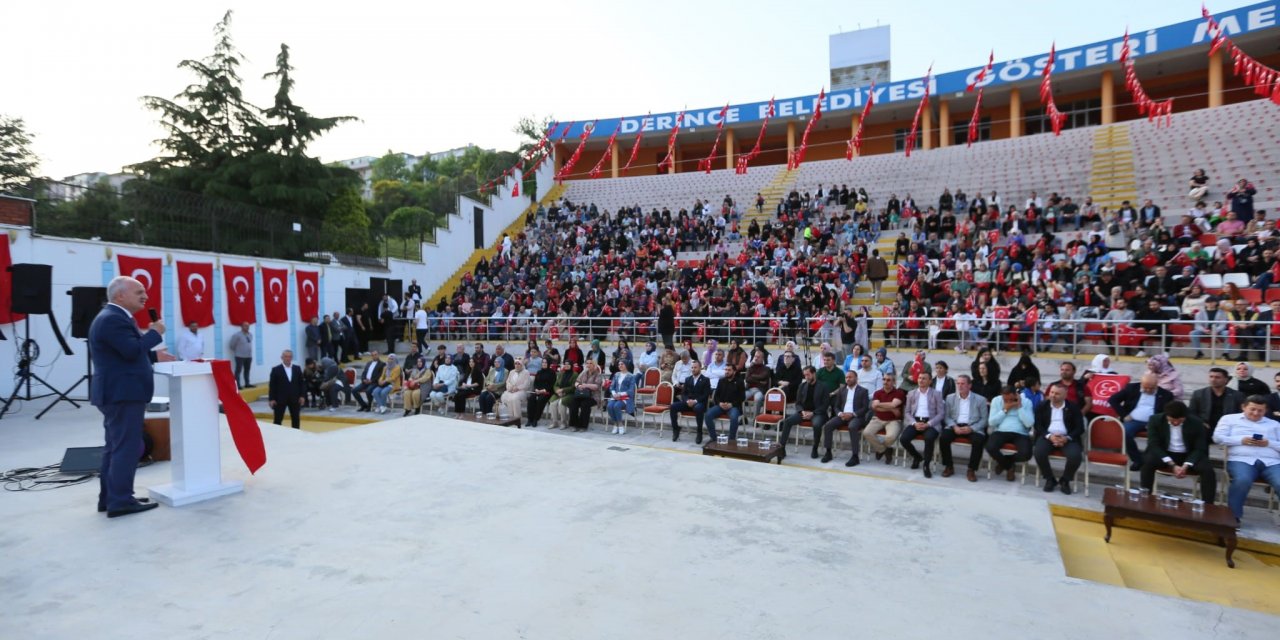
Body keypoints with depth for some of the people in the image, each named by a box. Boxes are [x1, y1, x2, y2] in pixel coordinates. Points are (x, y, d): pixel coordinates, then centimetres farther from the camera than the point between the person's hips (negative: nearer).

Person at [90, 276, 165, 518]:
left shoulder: (112, 317, 18)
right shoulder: (113, 319, -17)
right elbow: (132, 350, -24)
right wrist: (155, 332, -12)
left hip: (117, 392, 11)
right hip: (123, 393, -11)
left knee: (115, 447, 15)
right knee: (127, 447, -7)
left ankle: (109, 497, 22)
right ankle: (120, 501, -3)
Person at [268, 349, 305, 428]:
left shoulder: (297, 368, 7)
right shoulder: (276, 369, -2)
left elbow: (301, 383, 8)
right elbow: (272, 385, -3)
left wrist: (302, 396, 0)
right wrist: (271, 399, -8)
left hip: (295, 399, 3)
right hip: (280, 399, -3)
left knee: (295, 419, 8)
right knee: (277, 420, 3)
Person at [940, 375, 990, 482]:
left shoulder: (980, 399, 5)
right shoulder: (950, 398, 11)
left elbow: (984, 419, 1)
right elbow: (947, 417, 9)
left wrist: (971, 428, -15)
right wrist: (954, 426, -12)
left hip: (973, 428, -2)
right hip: (955, 426, 2)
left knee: (978, 441, -33)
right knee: (943, 438, -27)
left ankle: (971, 470, -14)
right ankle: (949, 466, -7)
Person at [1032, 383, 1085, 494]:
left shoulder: (1073, 408, 8)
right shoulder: (1042, 406, 9)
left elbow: (1080, 428, 1)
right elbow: (1038, 426, 2)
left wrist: (1067, 438, -16)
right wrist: (1049, 436, -16)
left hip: (1067, 438, 0)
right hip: (1047, 436, 0)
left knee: (1076, 456, -30)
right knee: (1038, 452, -30)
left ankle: (1065, 480, -1)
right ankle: (1050, 479, -4)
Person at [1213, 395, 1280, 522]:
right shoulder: (1229, 419, 19)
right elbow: (1217, 437, 6)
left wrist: (1269, 443, -2)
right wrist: (1241, 440, -7)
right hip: (1241, 460, -3)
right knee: (1242, 480, -35)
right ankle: (1233, 517, -22)